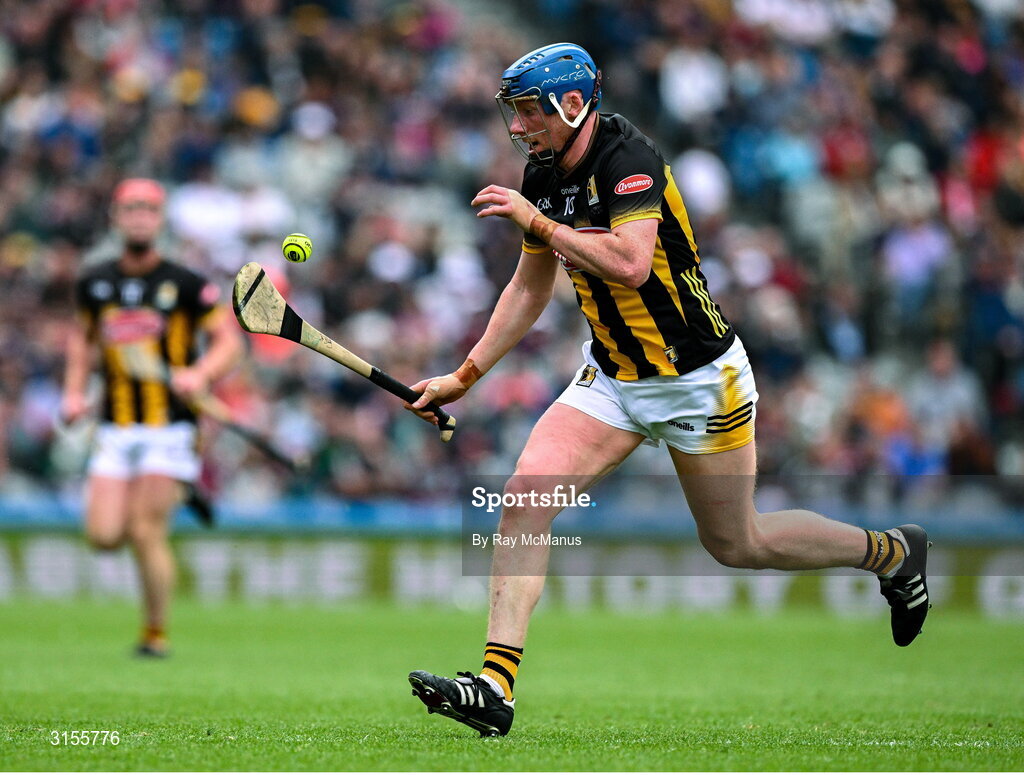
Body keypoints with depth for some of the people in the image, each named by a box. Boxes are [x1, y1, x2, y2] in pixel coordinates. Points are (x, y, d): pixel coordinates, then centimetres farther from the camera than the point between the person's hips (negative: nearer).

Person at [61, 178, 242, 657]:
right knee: (103, 536, -6)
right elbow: (83, 338, 24)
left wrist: (200, 374, -20)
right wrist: (74, 391, 10)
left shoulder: (185, 285, -4)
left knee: (146, 532, -13)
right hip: (115, 430, 4)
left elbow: (228, 340, -2)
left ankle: (156, 634, 3)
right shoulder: (95, 283, 8)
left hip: (170, 425, -4)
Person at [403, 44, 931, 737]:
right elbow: (531, 288, 15)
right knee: (527, 492, -14)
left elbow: (630, 263, -37)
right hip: (612, 378, 7)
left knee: (736, 544, 6)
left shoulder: (627, 156, -22)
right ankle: (495, 686, -17)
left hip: (698, 380, -7)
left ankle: (894, 552, 32)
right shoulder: (543, 175, 3)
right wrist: (465, 377, 11)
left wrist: (536, 221, -29)